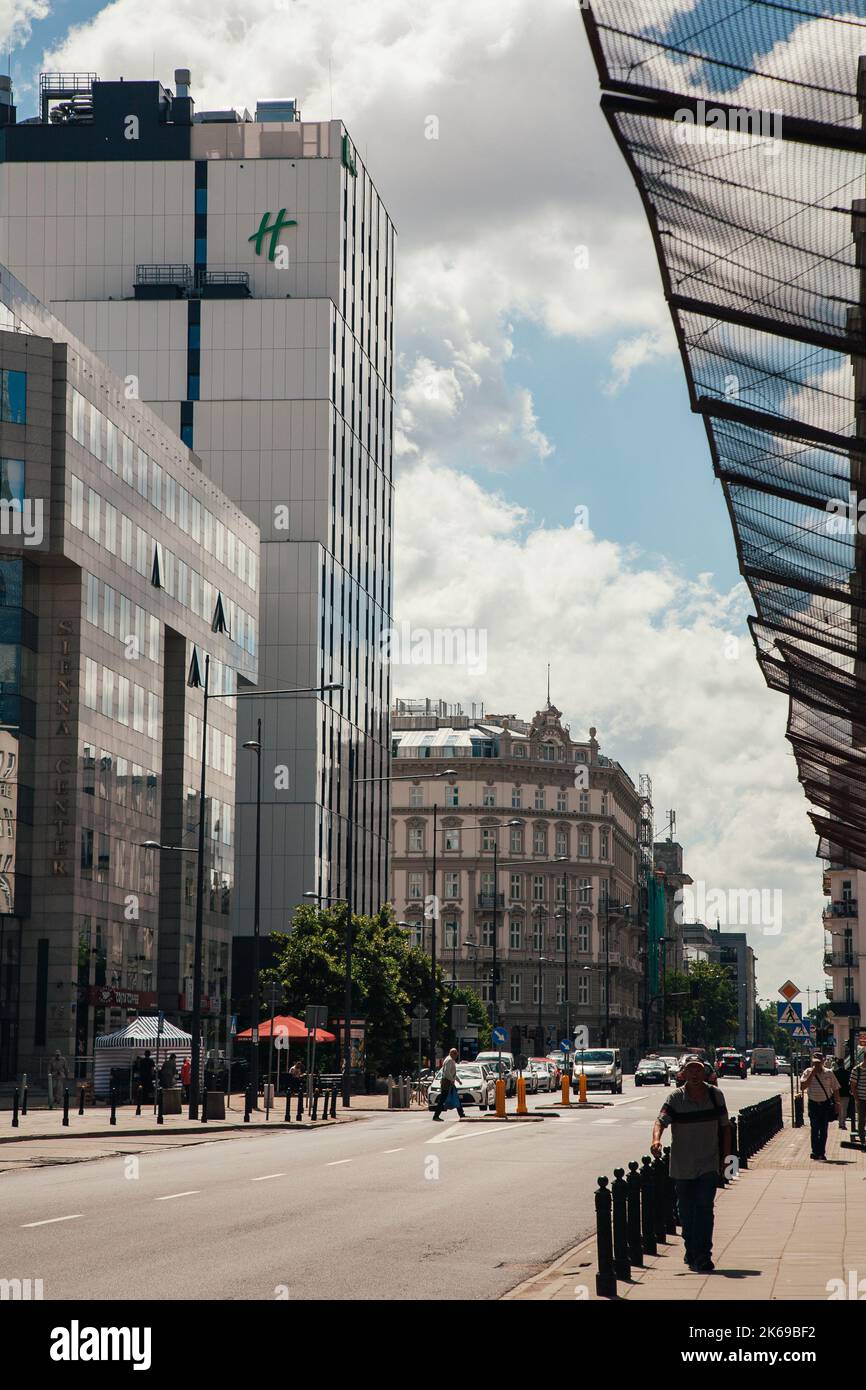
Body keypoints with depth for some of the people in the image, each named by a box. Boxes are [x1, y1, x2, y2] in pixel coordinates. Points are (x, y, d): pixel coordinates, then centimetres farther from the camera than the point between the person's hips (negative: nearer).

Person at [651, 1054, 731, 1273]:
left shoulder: (715, 1095, 1)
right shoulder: (675, 1098, -6)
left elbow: (725, 1127, 9)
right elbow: (661, 1120, -19)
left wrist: (726, 1156, 7)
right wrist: (656, 1139, -40)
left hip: (709, 1165, 0)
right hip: (682, 1166, 0)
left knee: (704, 1208, -11)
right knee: (686, 1212, 9)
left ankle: (702, 1257, -13)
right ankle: (692, 1253, 24)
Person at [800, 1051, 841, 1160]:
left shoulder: (828, 1073, -1)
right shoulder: (808, 1072, -2)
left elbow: (835, 1089, 4)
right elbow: (803, 1086, -15)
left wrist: (837, 1103, -4)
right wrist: (812, 1074, -18)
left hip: (826, 1104, 0)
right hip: (813, 1104, 0)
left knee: (823, 1130, 1)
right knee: (814, 1129, 4)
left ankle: (821, 1154, 7)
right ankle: (816, 1152, 12)